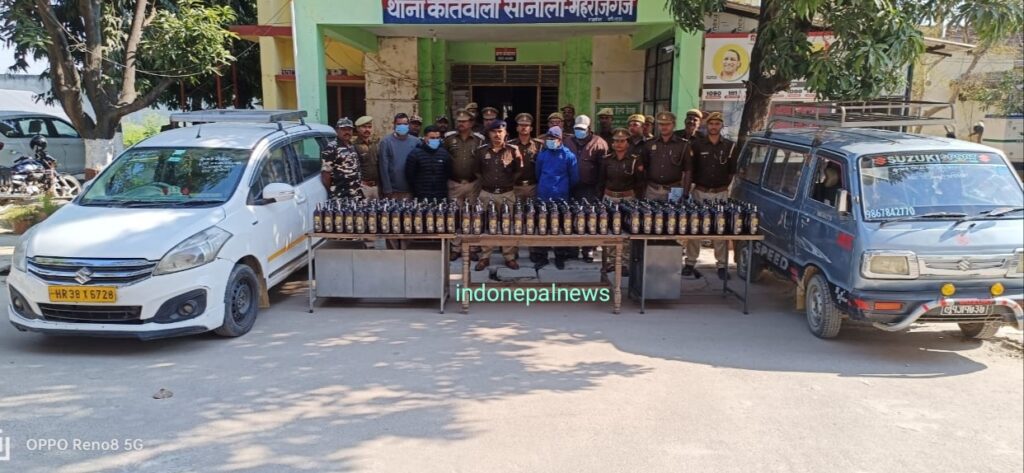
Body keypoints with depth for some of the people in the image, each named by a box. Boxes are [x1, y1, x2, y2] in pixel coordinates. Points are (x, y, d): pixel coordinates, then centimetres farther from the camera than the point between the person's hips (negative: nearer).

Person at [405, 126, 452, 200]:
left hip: (441, 197, 3)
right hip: (421, 198, -3)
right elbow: (409, 175, -1)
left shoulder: (444, 153, 6)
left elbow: (448, 173, 13)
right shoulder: (415, 154, -4)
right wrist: (416, 191, 3)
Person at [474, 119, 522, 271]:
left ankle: (509, 257, 14)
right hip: (487, 194, 1)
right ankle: (485, 257, 15)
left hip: (507, 194, -1)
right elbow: (477, 171, 13)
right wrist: (485, 181, 9)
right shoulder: (481, 151, 3)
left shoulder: (512, 150, 0)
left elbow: (517, 172, 3)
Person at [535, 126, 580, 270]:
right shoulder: (542, 154, 5)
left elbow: (574, 178, 4)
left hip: (561, 197, -2)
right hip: (543, 196, 2)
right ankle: (543, 256, 14)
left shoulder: (568, 155, -3)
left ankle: (560, 256, 17)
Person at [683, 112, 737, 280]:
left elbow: (731, 172, 9)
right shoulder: (697, 145, 2)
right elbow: (689, 171, 0)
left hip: (721, 194, 1)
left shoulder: (729, 146, 4)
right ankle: (690, 263, 12)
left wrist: (723, 187, 1)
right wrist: (685, 193, -6)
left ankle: (722, 265, 12)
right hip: (700, 192, 0)